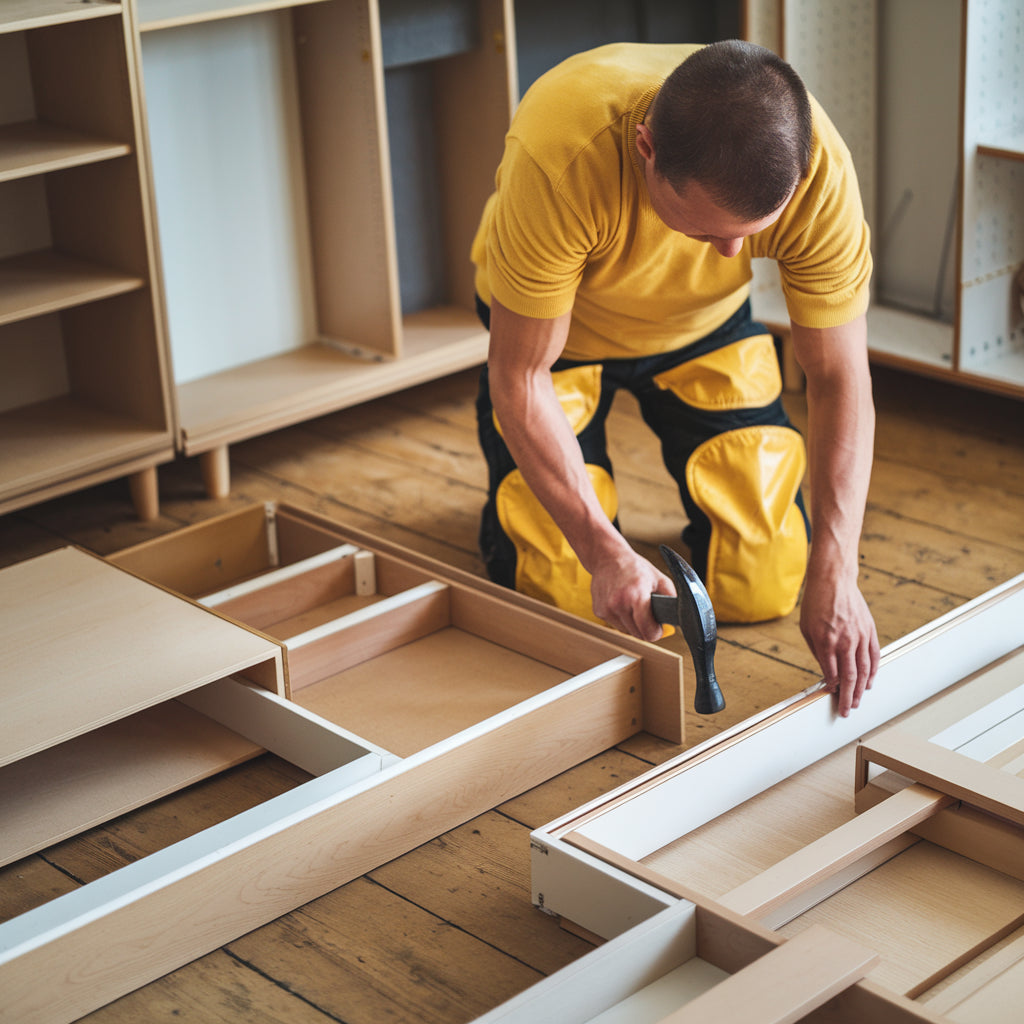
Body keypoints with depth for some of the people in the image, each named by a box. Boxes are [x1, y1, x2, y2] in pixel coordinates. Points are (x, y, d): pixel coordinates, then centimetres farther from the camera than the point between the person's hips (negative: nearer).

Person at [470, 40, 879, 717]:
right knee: (560, 593, -9)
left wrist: (834, 572, -35)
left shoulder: (819, 172, -35)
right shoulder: (558, 158, -43)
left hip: (705, 327, 2)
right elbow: (520, 379, -32)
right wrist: (605, 552, -38)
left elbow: (841, 379, -26)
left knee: (764, 587, -4)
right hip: (551, 322, -2)